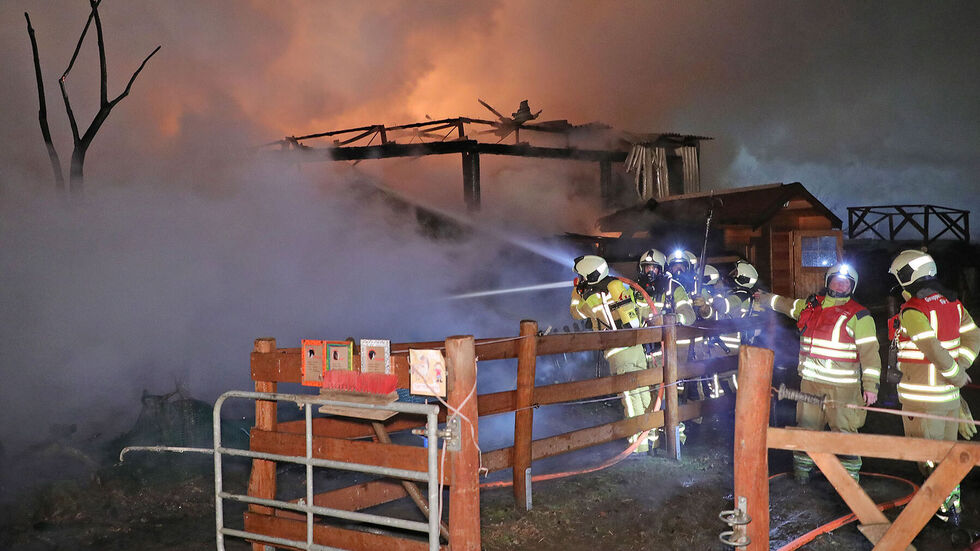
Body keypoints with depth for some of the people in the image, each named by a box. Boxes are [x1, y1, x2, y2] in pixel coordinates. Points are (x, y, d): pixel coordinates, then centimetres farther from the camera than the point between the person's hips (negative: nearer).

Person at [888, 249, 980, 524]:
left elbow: (933, 350, -25)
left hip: (922, 396, -7)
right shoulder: (952, 303, 4)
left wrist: (956, 374, -12)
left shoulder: (912, 311, -19)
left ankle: (946, 507, 9)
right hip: (949, 392, 7)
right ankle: (953, 505, 26)